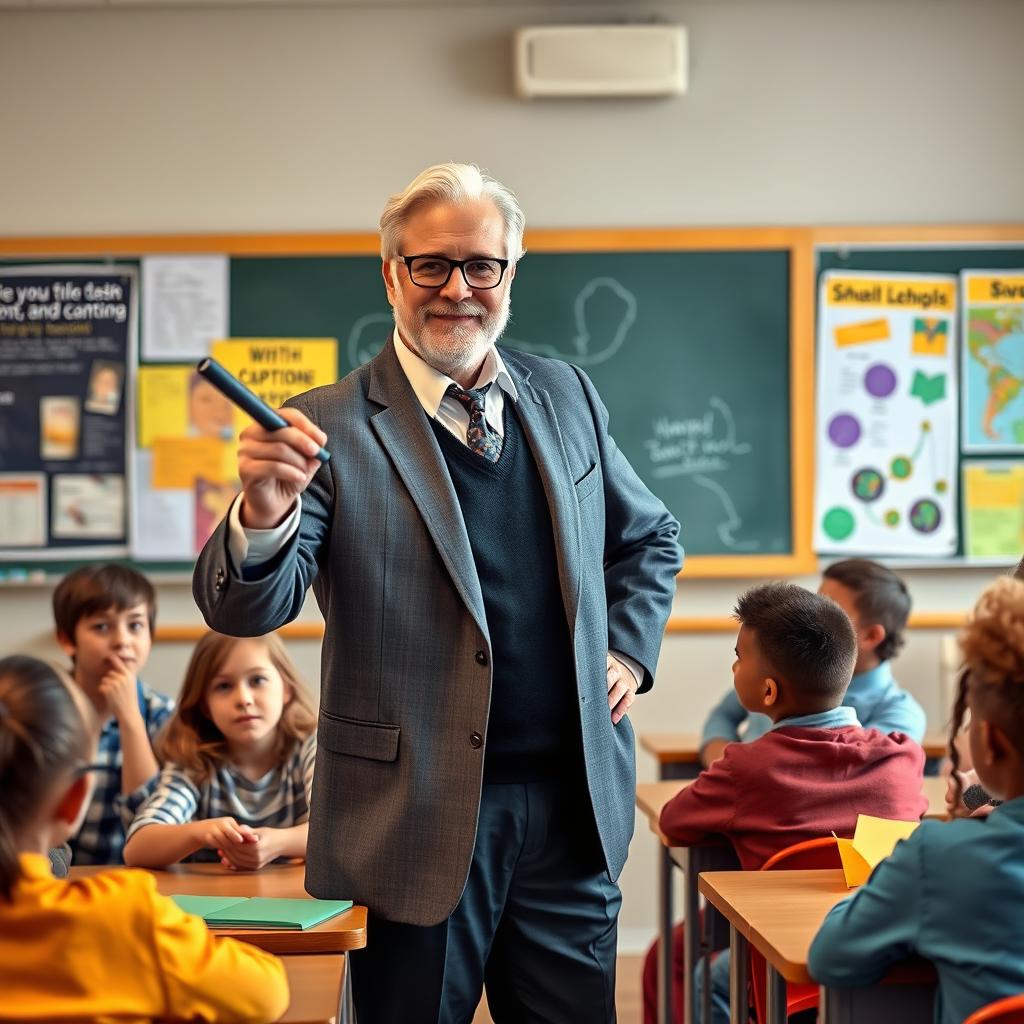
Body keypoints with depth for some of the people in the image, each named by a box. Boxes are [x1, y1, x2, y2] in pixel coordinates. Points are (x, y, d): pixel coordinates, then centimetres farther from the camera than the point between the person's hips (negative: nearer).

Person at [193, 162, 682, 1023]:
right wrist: (263, 514, -36)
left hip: (572, 811, 4)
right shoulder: (334, 429, -7)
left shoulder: (565, 396, 9)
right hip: (418, 819, -4)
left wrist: (629, 647, 9)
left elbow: (650, 538, 24)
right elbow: (246, 609, -16)